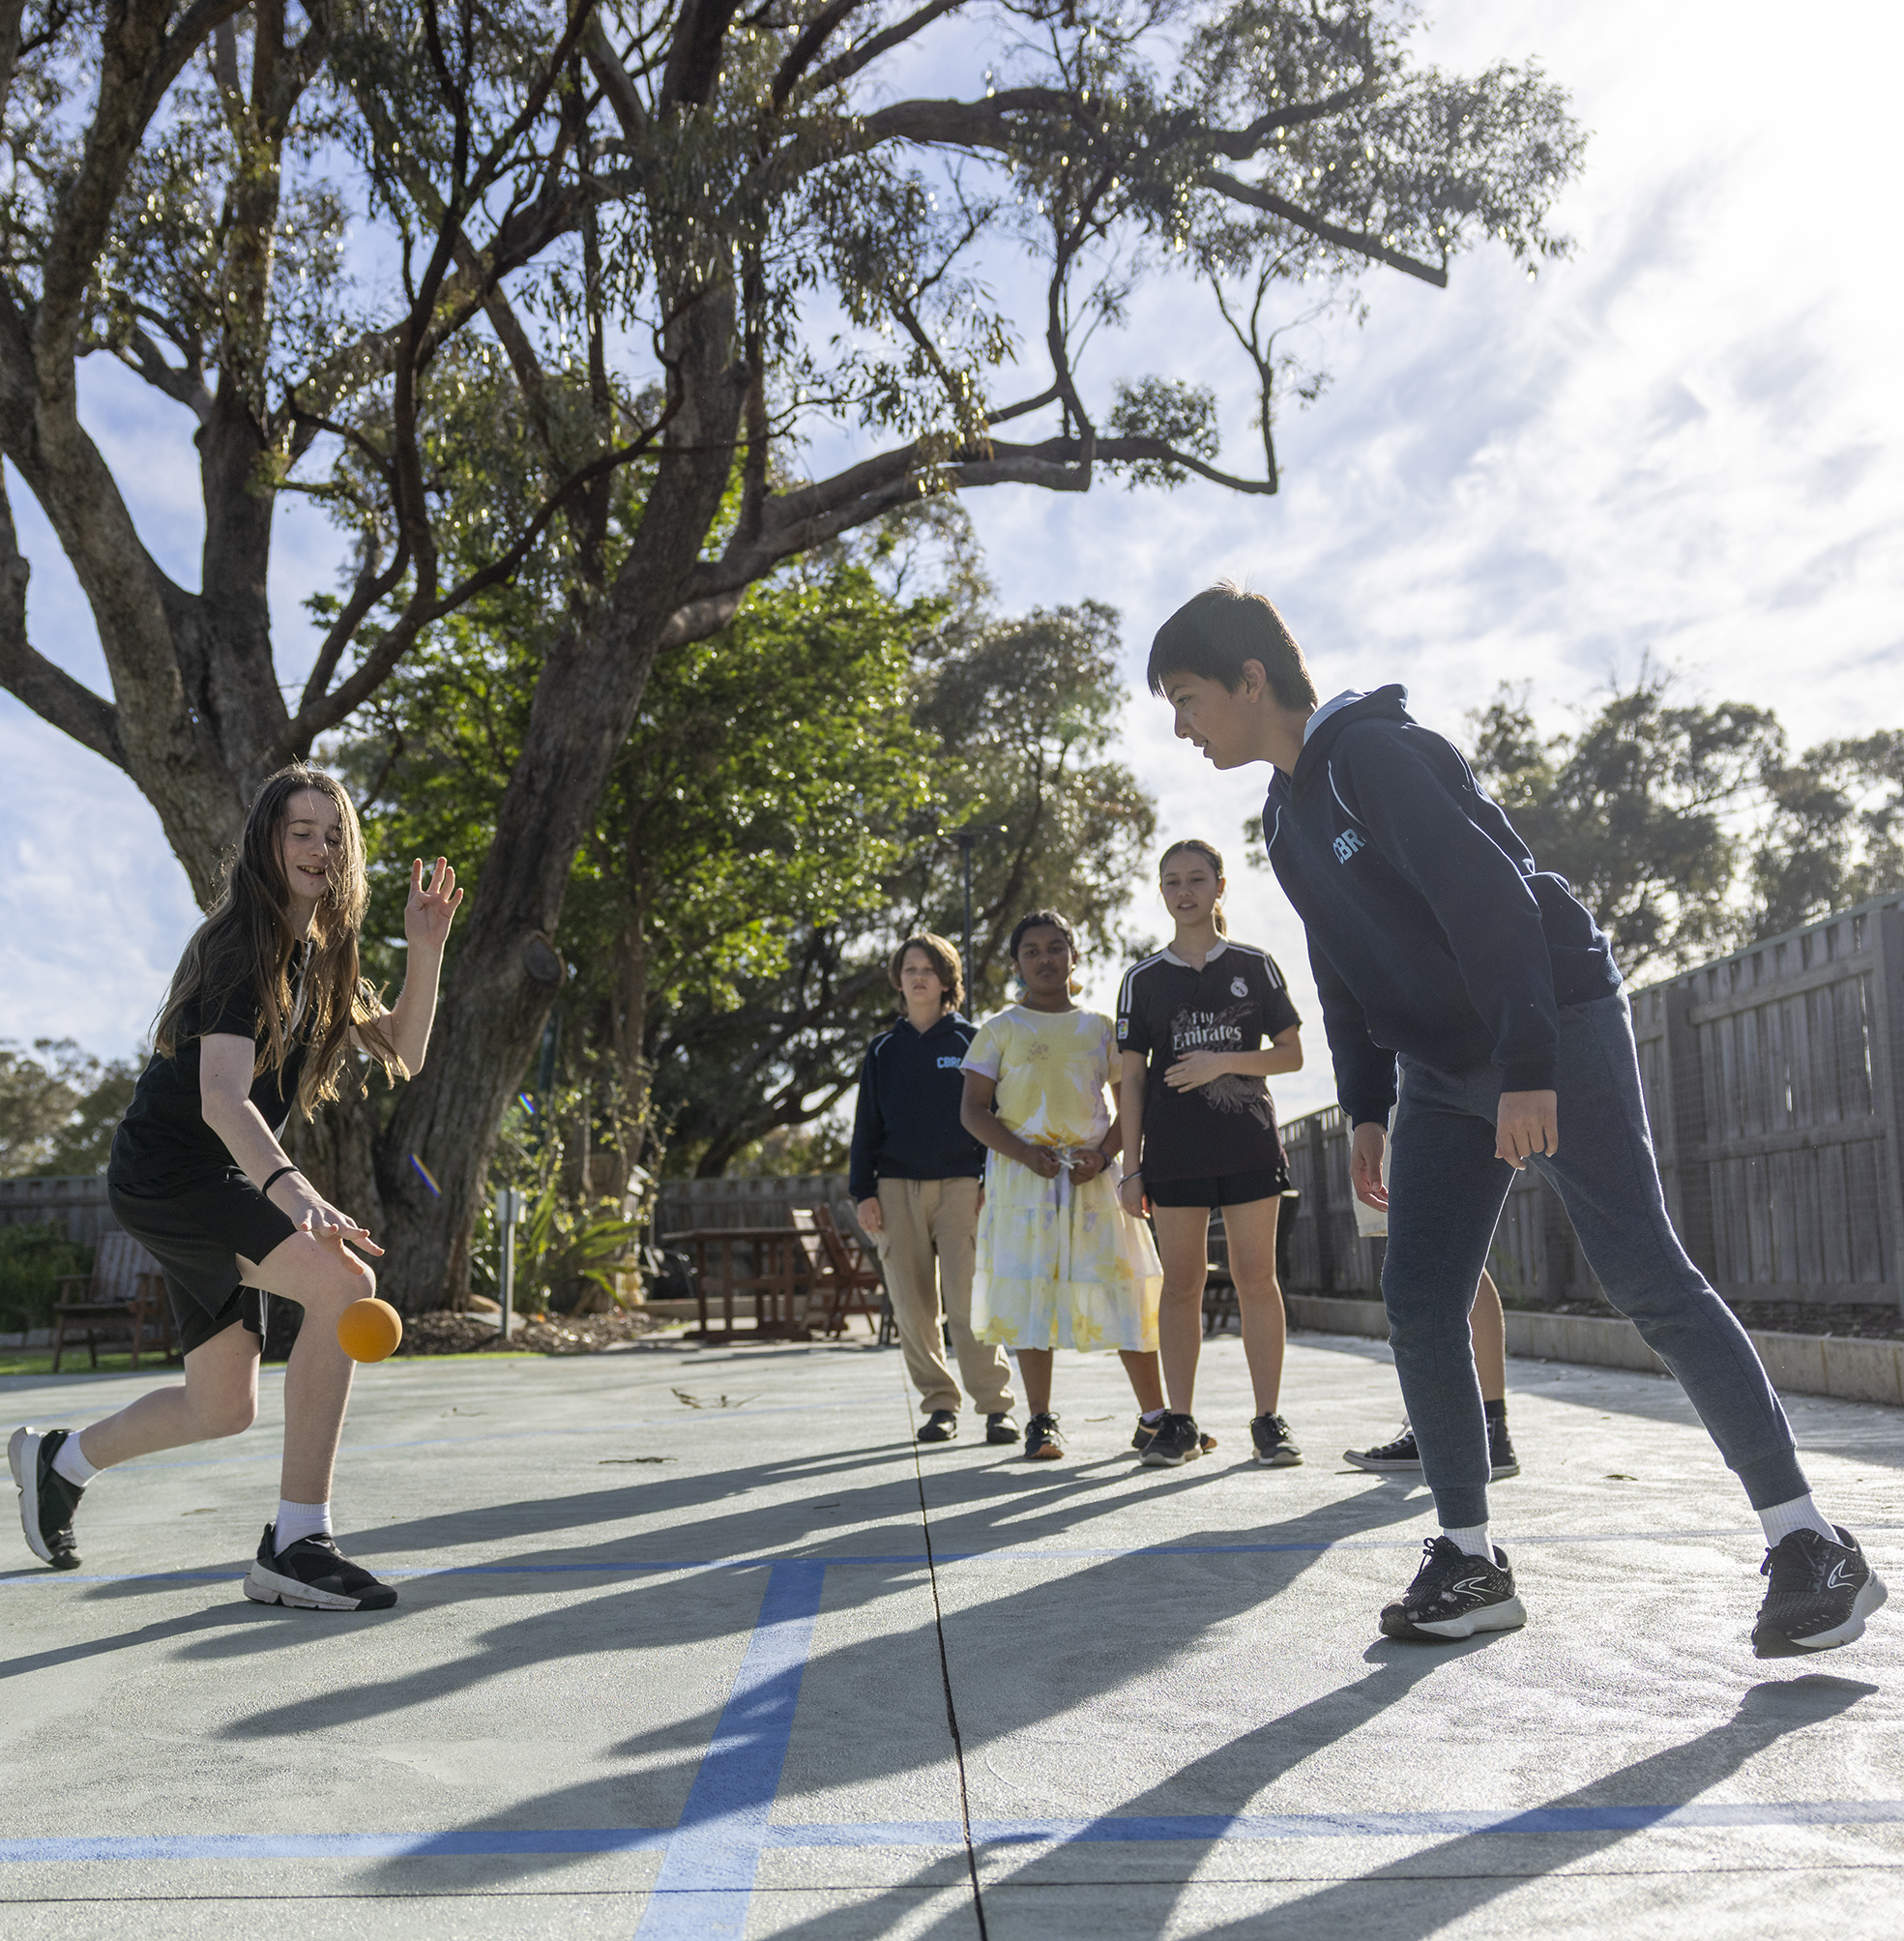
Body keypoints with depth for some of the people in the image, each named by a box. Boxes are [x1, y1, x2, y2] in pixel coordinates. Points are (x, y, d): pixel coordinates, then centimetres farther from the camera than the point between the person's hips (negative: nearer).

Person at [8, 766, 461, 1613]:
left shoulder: (321, 955, 10)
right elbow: (222, 1098, -31)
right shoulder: (240, 946, -18)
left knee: (225, 1407, 15)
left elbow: (401, 1051, 8)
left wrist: (426, 948, -5)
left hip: (216, 1188, 9)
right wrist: (294, 1193, -48)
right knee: (343, 1282, -29)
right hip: (163, 1171, -9)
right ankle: (294, 1544, -27)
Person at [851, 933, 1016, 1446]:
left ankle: (995, 1405, -5)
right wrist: (863, 1191, 4)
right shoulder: (884, 1050, 13)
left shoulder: (970, 1041, 7)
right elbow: (867, 1124, 13)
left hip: (960, 1186, -3)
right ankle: (939, 1405, 11)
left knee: (967, 1301, -11)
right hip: (897, 1189, 3)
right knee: (915, 1306, 2)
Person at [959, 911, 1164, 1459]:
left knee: (1125, 1290, -2)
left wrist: (1105, 1152, -9)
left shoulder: (1100, 1026, 12)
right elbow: (973, 1110, 2)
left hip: (1095, 1174, 1)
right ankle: (1041, 1421, 6)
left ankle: (1155, 1417, 6)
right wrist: (1023, 1152, -14)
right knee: (1030, 1291, -3)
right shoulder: (1000, 1030, 7)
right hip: (1023, 1174, -1)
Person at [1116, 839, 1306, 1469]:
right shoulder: (1143, 979, 8)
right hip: (1173, 1151, 1)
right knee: (1181, 1283, 2)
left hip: (1249, 1142, 0)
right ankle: (1179, 1422, 8)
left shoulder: (1255, 966, 7)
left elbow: (1292, 1054, 5)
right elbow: (1132, 1078, 7)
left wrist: (1222, 1062, -11)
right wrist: (1131, 1167, 1)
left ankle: (1268, 1420, 5)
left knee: (1256, 1278, -1)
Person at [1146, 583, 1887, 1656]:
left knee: (1647, 1278, -11)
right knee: (1419, 1306, 0)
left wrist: (1528, 1071, -27)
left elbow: (1491, 896, -24)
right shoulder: (1288, 815, 11)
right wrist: (1367, 1110, 15)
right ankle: (1471, 1562, 9)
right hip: (1444, 1072, 9)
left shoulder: (1376, 751, -17)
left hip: (1558, 1031, -8)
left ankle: (1813, 1545, -2)